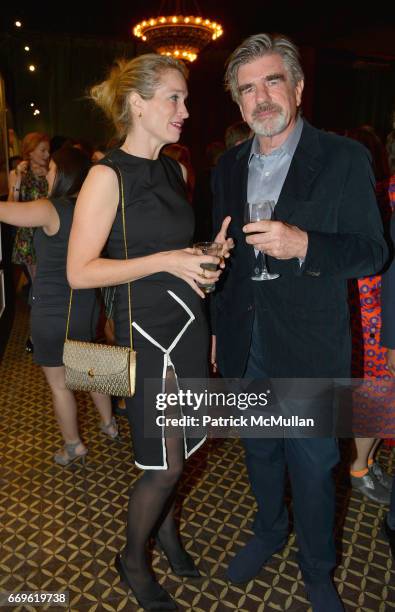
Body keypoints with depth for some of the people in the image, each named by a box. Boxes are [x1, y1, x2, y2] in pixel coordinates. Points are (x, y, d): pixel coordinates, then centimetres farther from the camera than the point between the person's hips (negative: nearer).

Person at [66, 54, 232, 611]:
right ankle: (133, 560, 30)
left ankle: (165, 532, 43)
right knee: (165, 464, 2)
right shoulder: (108, 175, -11)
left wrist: (208, 253, 1)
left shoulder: (174, 170, 11)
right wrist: (166, 261, -22)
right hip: (146, 329, -7)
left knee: (173, 453, 16)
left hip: (188, 322, 7)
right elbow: (80, 271, -16)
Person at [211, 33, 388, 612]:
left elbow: (373, 252, -9)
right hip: (244, 345, 5)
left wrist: (303, 244, -27)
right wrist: (215, 326, 13)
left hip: (310, 350, -4)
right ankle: (269, 531, 50)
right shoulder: (229, 166, 6)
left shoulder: (344, 159, -8)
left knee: (312, 468, 11)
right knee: (259, 454, 22)